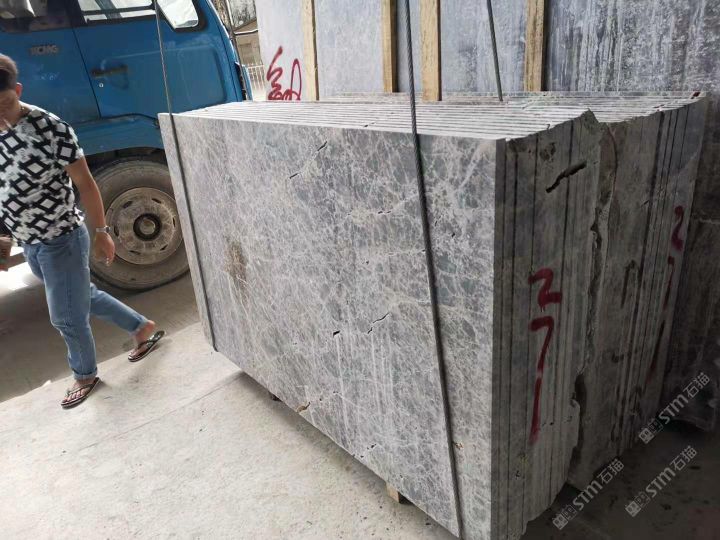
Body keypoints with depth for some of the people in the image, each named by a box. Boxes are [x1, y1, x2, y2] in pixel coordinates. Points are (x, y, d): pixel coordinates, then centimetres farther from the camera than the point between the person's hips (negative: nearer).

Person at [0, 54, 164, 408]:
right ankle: (143, 328, 41)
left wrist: (101, 232, -9)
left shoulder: (49, 128, -20)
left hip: (62, 241, -7)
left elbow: (84, 182, -14)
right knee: (84, 297, 21)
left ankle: (85, 374, 33)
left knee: (67, 317, 7)